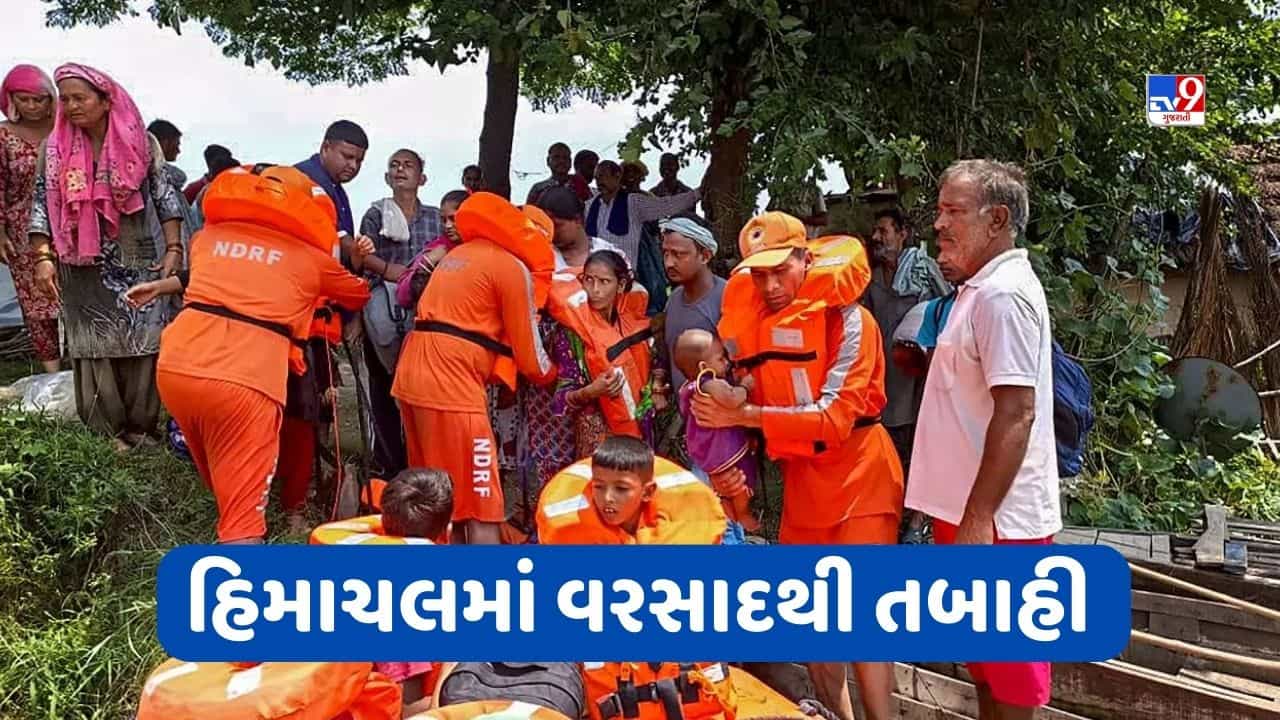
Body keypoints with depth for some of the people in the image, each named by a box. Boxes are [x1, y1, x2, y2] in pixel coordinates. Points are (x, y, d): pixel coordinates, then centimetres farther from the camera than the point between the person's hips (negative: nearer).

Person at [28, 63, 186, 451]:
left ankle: (141, 429, 13)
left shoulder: (141, 142, -1)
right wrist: (43, 258, -7)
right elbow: (42, 206, 3)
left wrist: (173, 249, -4)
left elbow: (166, 198, 2)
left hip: (141, 264, -1)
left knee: (143, 346, 2)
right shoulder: (55, 149, 2)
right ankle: (106, 435, 8)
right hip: (86, 271, 1)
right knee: (96, 350, 2)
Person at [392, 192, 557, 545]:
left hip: (412, 377, 9)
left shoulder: (459, 254, 22)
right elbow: (528, 354, -1)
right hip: (451, 385, -9)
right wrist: (551, 375, 19)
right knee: (481, 506, -4)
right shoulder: (513, 268, -3)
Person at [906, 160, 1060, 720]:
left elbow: (1016, 414, -24)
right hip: (969, 511, 10)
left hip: (995, 520, -10)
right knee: (986, 670, 21)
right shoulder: (982, 289, 14)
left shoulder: (1003, 294, -17)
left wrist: (978, 521, -25)